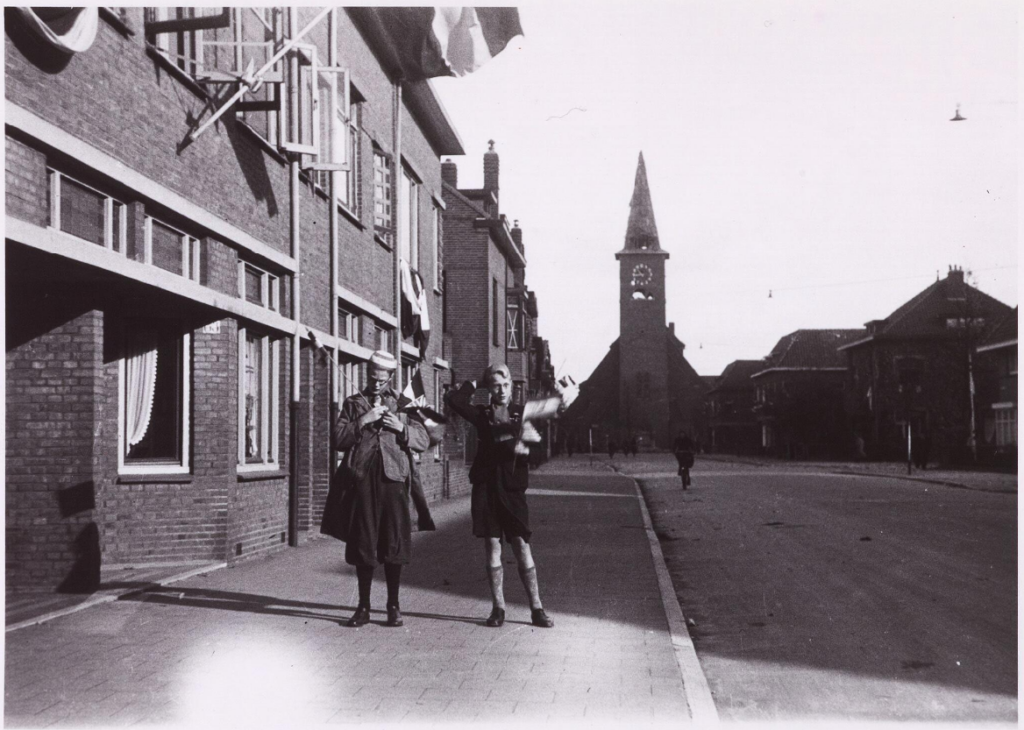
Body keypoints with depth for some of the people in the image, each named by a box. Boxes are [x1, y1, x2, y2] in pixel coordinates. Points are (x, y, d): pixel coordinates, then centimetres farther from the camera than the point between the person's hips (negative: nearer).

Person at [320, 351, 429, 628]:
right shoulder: (353, 403, 13)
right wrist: (362, 421, -10)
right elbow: (338, 439, 2)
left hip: (393, 480, 0)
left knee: (394, 543, 0)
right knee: (362, 543, 3)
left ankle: (393, 606, 12)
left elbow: (424, 440, 8)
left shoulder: (401, 404, 13)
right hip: (362, 480, 0)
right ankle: (363, 607, 13)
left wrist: (402, 428, -8)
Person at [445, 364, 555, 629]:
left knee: (522, 548, -3)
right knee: (492, 549, 2)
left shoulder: (522, 414, 7)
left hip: (512, 487, -1)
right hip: (486, 487, 1)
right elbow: (453, 400, -6)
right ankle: (498, 608, 10)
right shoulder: (482, 415, 8)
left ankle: (536, 609, 3)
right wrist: (472, 386, 5)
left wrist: (525, 448, -17)